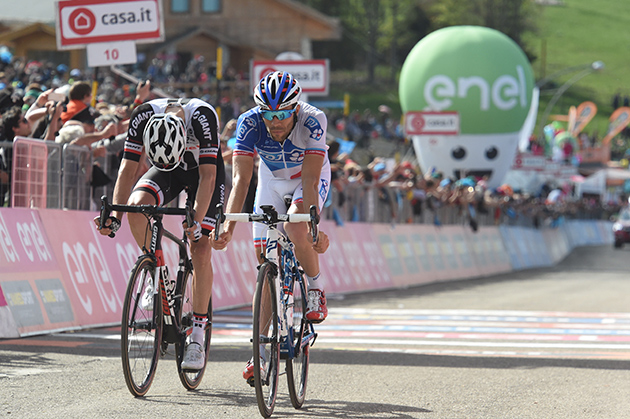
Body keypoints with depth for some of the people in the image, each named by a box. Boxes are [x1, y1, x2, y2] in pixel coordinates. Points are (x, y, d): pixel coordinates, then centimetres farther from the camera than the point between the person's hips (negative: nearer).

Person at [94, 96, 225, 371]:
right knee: (136, 204, -29)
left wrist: (197, 222, -43)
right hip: (167, 173, 3)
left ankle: (197, 337, -6)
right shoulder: (144, 116, -30)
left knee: (201, 251, -15)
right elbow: (127, 169, -25)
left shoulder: (202, 116, -38)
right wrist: (115, 217, -35)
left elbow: (207, 176, -34)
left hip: (205, 171, -3)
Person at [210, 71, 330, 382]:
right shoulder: (249, 123, -30)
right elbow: (241, 179, -34)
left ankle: (316, 288, -6)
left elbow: (310, 179, -37)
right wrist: (228, 226, -47)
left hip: (311, 178, -2)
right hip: (272, 179, 3)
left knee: (295, 229, -33)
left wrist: (315, 226, -47)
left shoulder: (312, 120, -34)